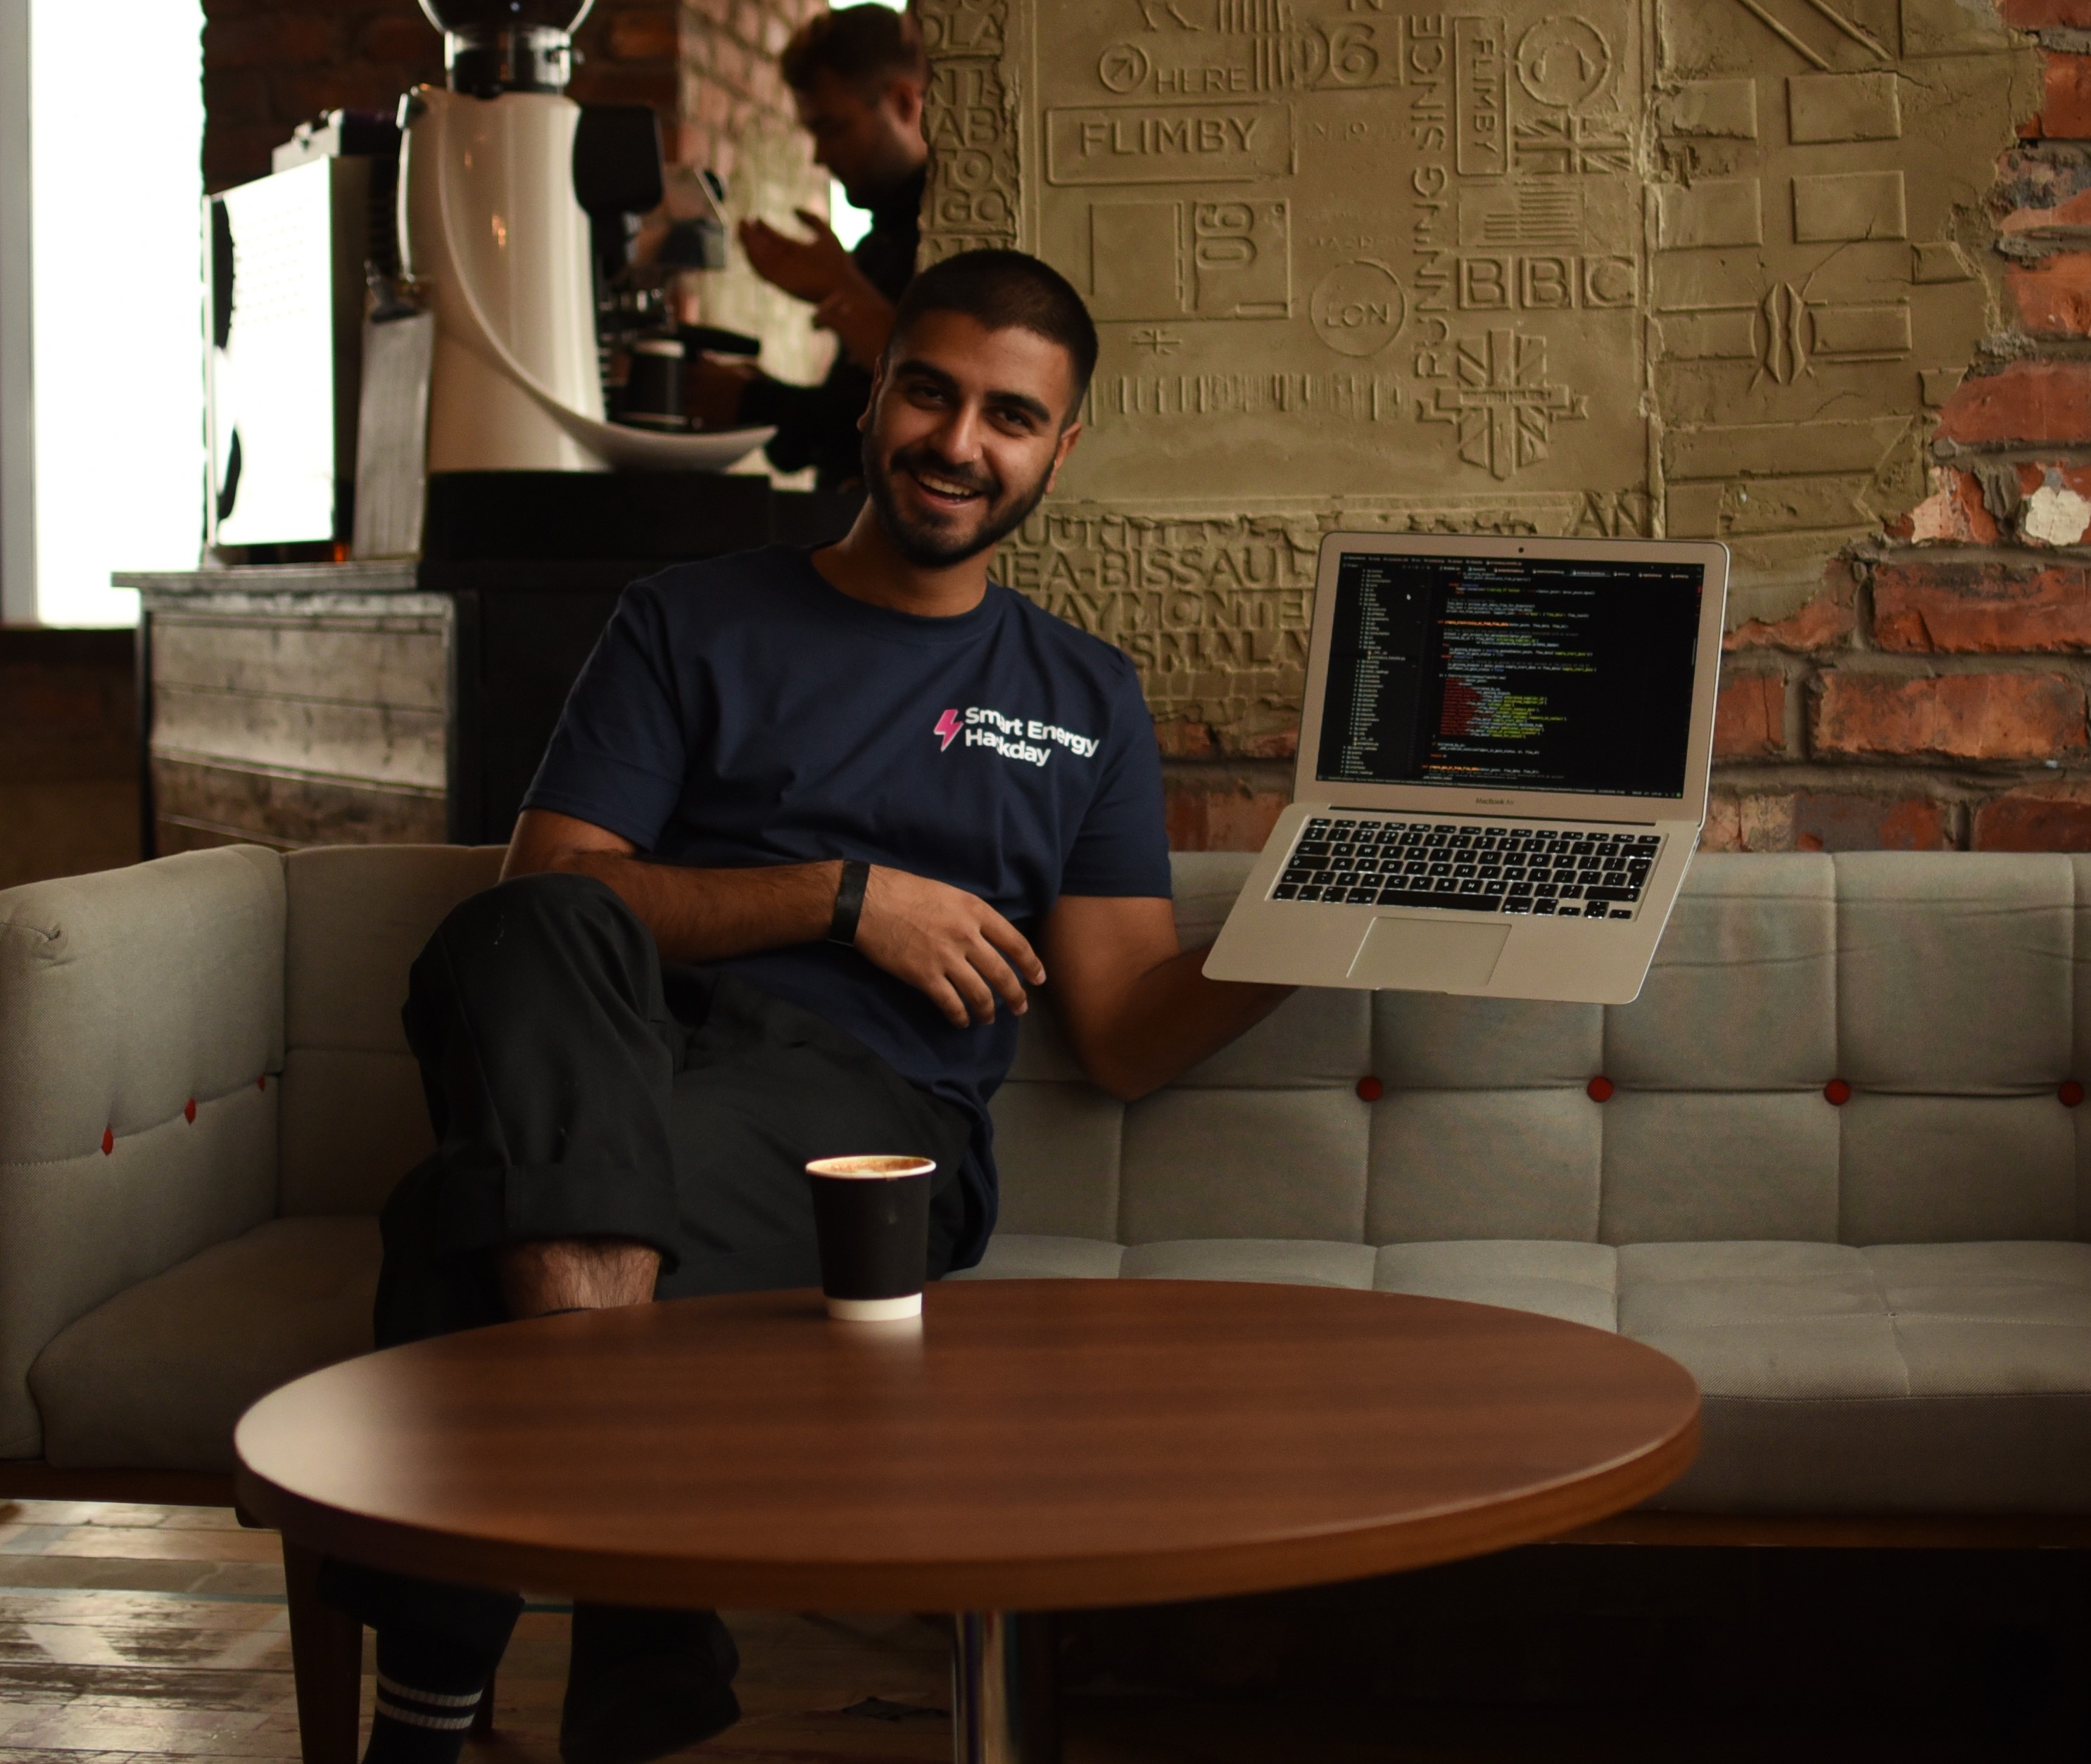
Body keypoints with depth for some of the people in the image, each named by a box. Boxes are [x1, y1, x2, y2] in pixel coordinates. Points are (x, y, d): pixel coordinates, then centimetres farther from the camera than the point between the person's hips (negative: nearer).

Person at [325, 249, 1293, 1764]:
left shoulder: (1086, 701, 23)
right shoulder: (690, 627, 20)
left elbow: (1126, 1037, 14)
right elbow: (547, 890, 5)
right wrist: (843, 896, -3)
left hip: (872, 1120, -1)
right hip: (636, 1060, 1)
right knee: (525, 942, -39)